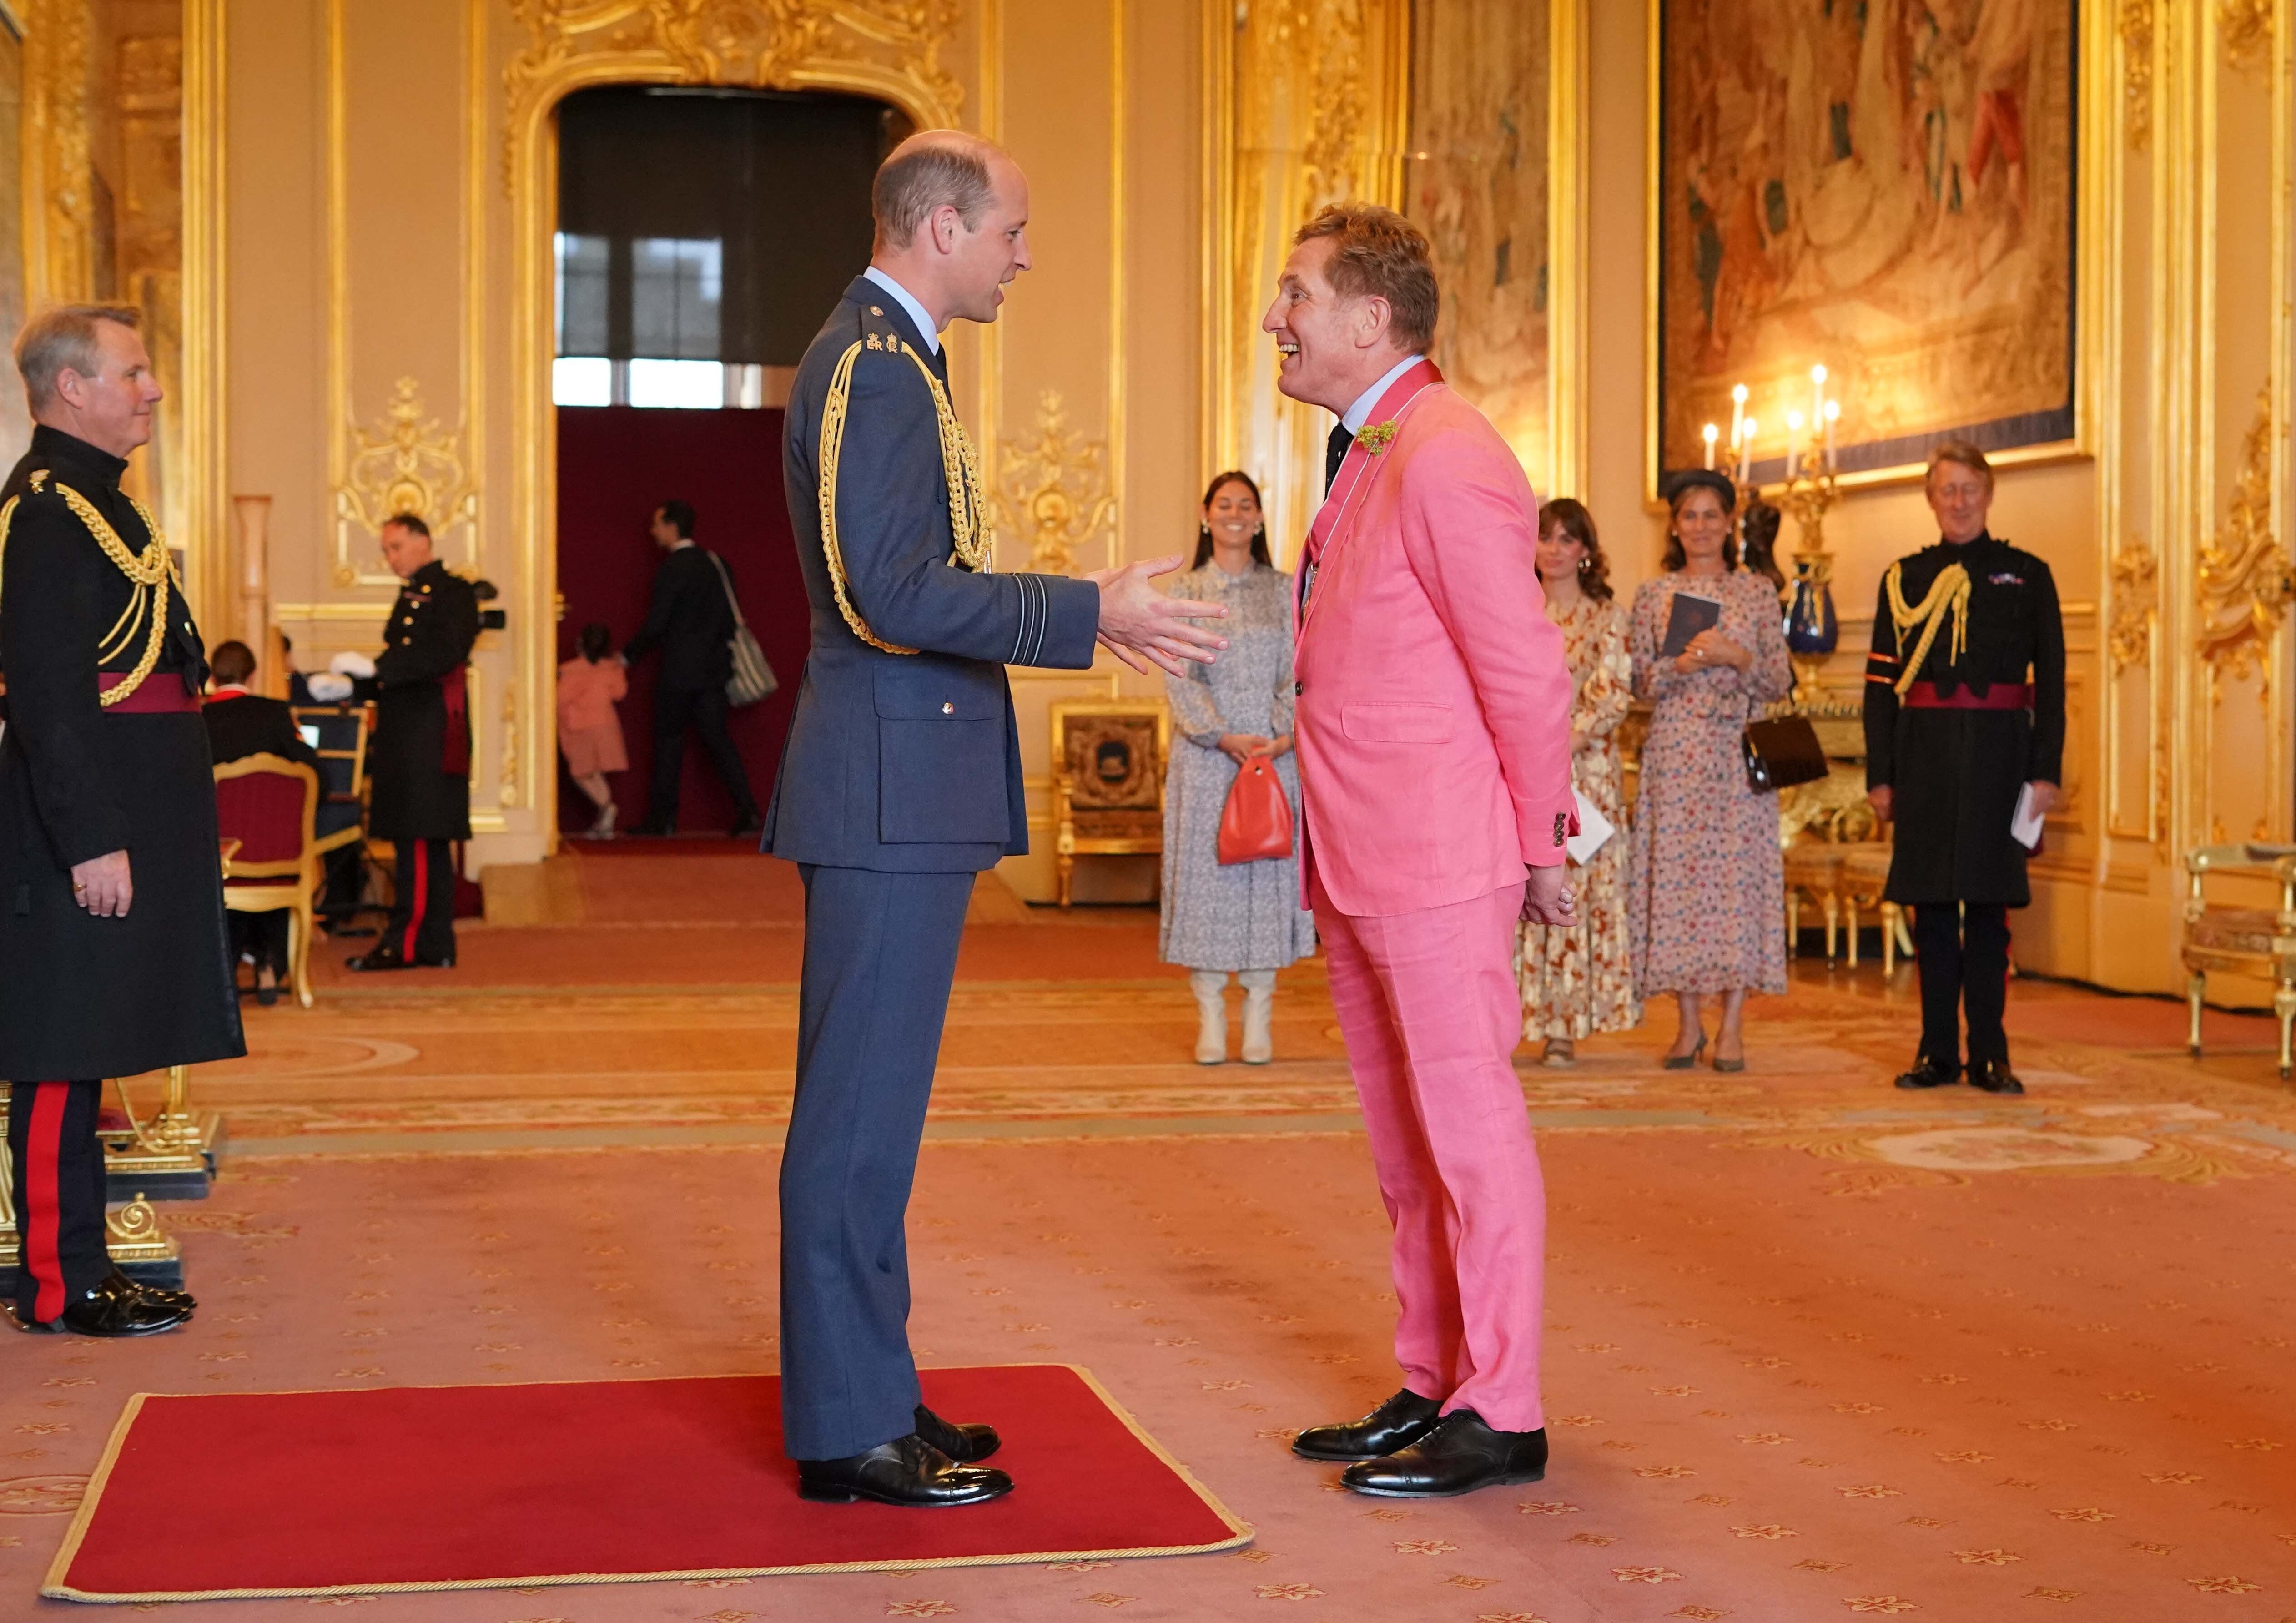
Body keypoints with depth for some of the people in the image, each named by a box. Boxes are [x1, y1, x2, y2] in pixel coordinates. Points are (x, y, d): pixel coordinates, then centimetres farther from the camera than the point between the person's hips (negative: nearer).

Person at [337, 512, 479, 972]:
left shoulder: (453, 592, -5)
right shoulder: (411, 597, 21)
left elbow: (444, 654, -19)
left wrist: (373, 667, -20)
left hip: (430, 737, -9)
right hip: (403, 737, 9)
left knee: (420, 840, -9)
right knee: (426, 843, 10)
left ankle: (408, 943, -9)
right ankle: (434, 945, 13)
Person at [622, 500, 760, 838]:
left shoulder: (672, 570, -13)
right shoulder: (716, 563, 9)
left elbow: (655, 625, -13)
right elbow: (729, 616, 12)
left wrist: (627, 657, -1)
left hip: (679, 671, -6)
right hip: (715, 667, 6)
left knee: (668, 740, 4)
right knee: (718, 738, 8)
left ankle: (663, 818, 8)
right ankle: (747, 811, -3)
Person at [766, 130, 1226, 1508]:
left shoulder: (884, 358, 18)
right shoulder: (876, 369, -14)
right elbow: (894, 594, -23)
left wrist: (1085, 614, 17)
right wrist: (1092, 615, -18)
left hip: (899, 785, 11)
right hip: (891, 788, -11)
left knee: (867, 1102, 15)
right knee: (862, 1109, -5)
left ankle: (861, 1393, 24)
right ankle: (849, 1431, 2)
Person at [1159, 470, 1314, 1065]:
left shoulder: (1284, 591, 8)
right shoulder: (1184, 591, 7)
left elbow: (1297, 674, 3)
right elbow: (1178, 678, 0)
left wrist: (1284, 736, -13)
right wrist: (1224, 736, -13)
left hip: (1274, 754, 1)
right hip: (1205, 752, 0)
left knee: (1268, 871, 0)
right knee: (1206, 869, -2)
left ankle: (1259, 1017, 5)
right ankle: (1211, 1020, 4)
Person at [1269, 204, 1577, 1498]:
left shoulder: (1446, 458, -16)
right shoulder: (1370, 457, 15)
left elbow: (1529, 671, -15)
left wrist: (1541, 845, -9)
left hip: (1438, 860, -10)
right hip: (1361, 861, 10)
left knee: (1470, 1127, -1)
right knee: (1406, 1140, 15)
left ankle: (1501, 1415, 8)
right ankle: (1432, 1388, 26)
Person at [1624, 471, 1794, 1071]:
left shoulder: (1758, 593, 7)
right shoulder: (1652, 595, 9)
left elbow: (1780, 683, 5)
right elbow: (1640, 684, 6)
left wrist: (1736, 657, -12)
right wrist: (1679, 666, -12)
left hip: (1738, 754, -1)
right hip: (1674, 752, 1)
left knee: (1738, 874, -5)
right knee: (1675, 875, -2)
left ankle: (1732, 1026, 0)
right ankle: (1688, 1023, 6)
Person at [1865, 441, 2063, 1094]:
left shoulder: (2027, 576, 8)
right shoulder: (1905, 580, 11)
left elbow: (2050, 681, 4)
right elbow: (1880, 684, 8)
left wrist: (2047, 770, -4)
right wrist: (1879, 773, 1)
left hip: (1997, 754, -1)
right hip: (1924, 758, 1)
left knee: (1989, 903, 0)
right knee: (1931, 904, 3)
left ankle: (1990, 1054, 6)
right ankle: (1938, 1051, 10)